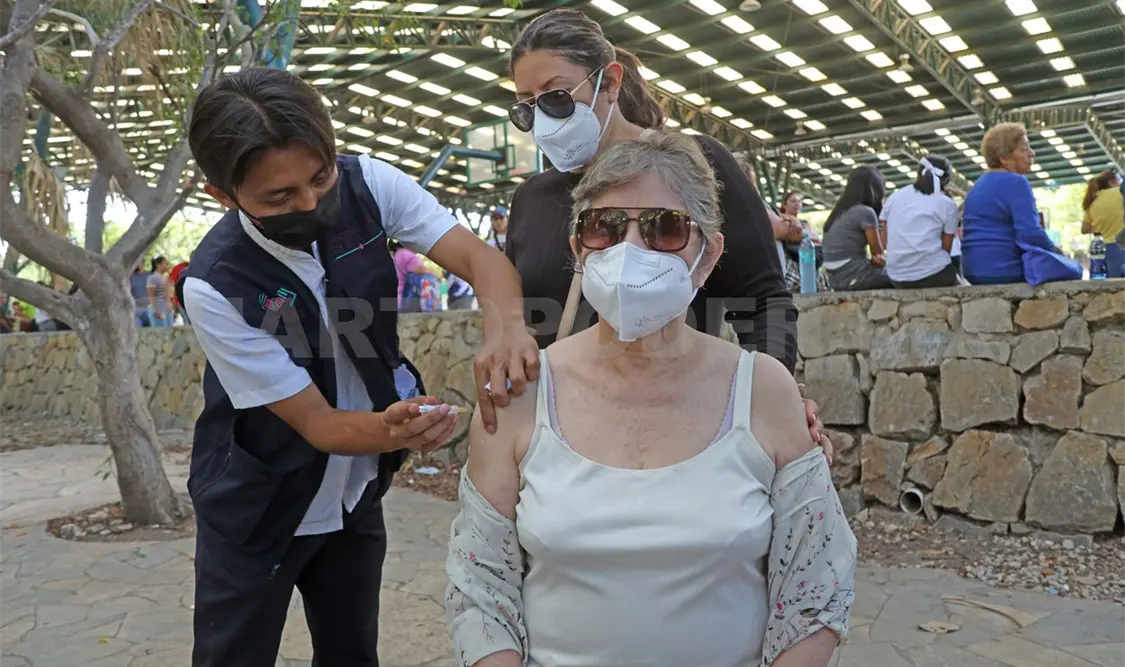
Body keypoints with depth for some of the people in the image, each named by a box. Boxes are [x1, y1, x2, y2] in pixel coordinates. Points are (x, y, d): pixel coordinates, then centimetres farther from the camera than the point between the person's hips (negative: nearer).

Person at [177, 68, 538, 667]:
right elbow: (317, 424, -23)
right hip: (256, 510, -3)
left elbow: (482, 258, -20)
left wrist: (505, 326, -43)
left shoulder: (366, 185, -17)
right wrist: (396, 430, -45)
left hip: (356, 493, 4)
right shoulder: (214, 287, -26)